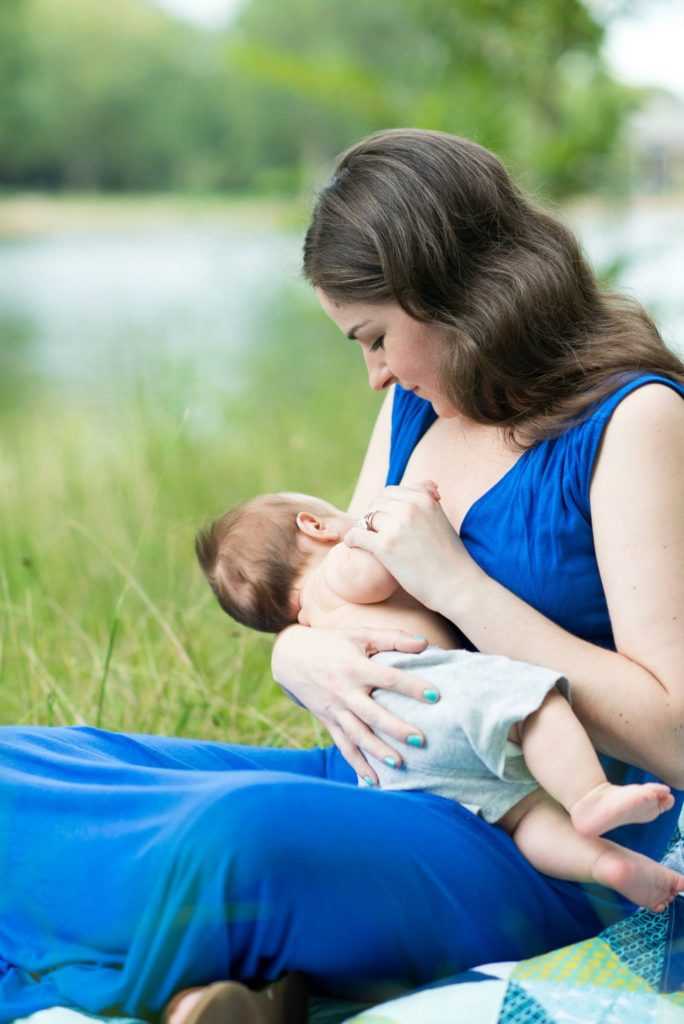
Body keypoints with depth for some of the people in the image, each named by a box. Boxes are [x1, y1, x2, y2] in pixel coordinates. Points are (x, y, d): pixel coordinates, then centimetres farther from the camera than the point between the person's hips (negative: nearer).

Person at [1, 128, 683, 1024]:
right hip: (374, 781, 8)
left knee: (242, 834, -37)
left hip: (531, 847, -8)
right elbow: (326, 597, 15)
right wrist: (305, 655, -10)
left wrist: (454, 581, -18)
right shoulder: (416, 406, 14)